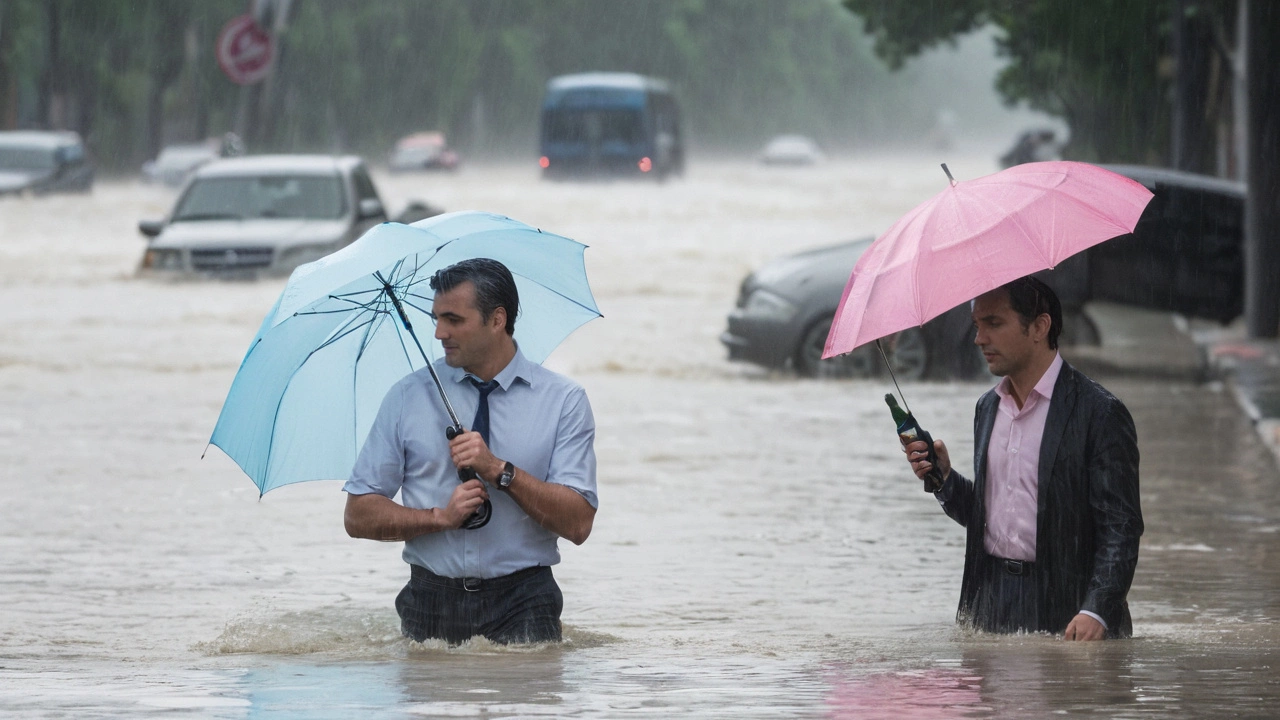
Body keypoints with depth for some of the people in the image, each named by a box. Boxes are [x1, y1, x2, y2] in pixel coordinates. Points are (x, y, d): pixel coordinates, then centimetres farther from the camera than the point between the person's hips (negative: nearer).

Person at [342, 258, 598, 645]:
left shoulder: (563, 401, 4)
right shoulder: (409, 397, 8)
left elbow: (578, 524, -4)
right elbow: (359, 516, 5)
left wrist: (498, 470, -13)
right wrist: (440, 517, -10)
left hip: (522, 607, -1)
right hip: (431, 605, 1)